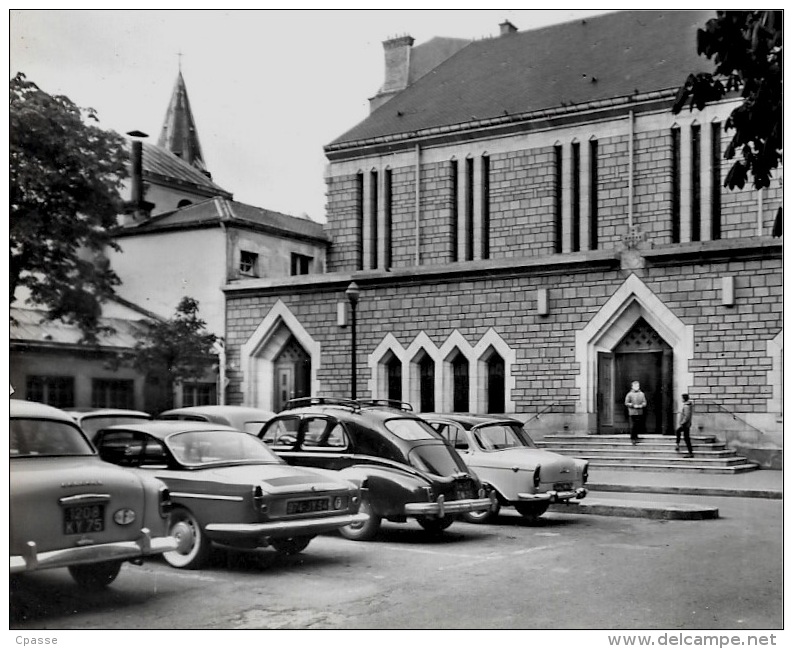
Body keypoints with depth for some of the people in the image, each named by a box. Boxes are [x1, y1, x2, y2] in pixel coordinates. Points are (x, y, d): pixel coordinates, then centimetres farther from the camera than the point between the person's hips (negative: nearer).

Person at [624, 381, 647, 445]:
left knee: (639, 426, 6)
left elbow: (644, 402, 9)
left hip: (640, 413, 4)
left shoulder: (642, 394, 8)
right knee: (633, 426, -6)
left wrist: (641, 405, -11)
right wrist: (633, 405, -14)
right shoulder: (629, 394, -2)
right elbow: (626, 403, -2)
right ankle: (632, 439, 2)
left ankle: (636, 437, 21)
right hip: (632, 412, -4)